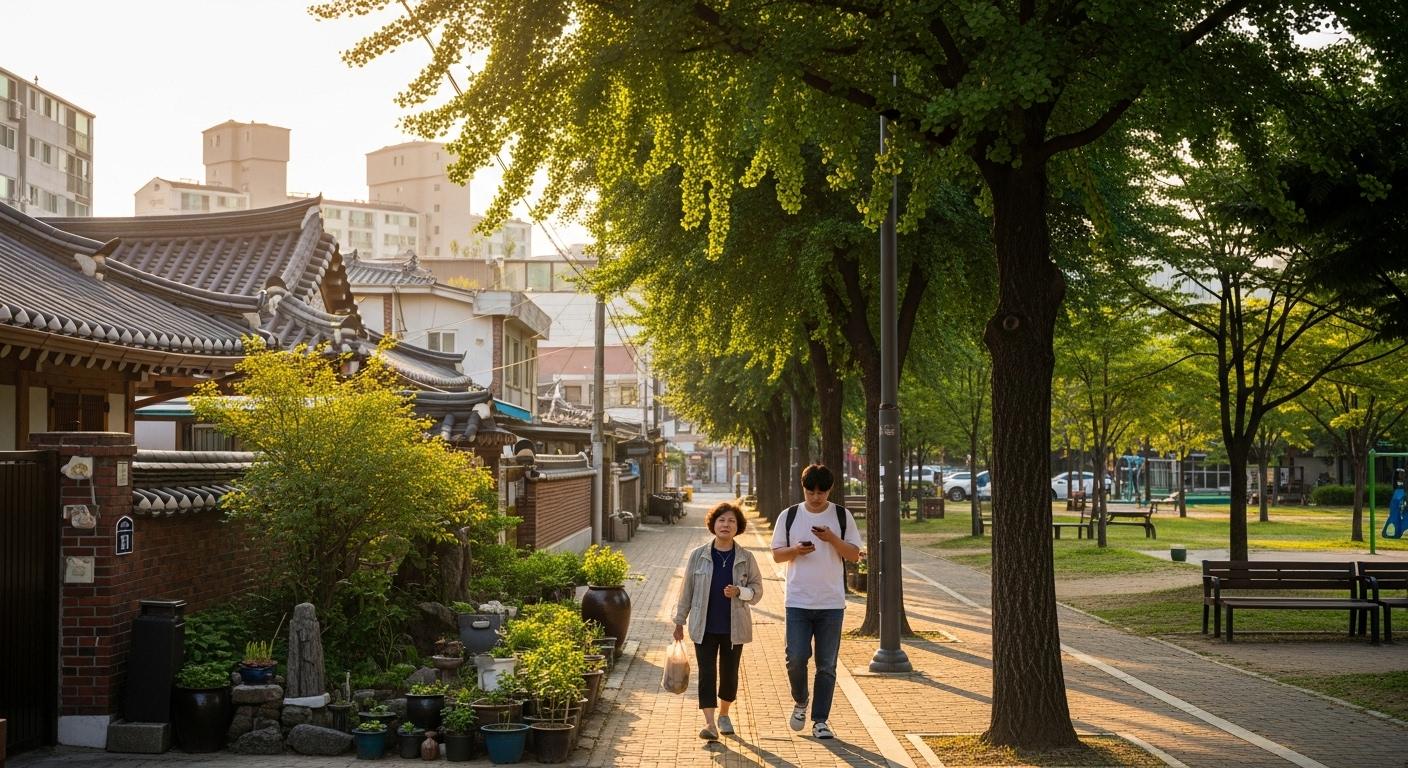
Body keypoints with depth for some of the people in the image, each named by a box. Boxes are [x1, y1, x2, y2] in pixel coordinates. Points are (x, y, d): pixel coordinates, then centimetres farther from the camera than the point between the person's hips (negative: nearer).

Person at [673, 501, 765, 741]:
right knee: (707, 673, -7)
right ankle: (710, 724, -11)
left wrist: (739, 592, -17)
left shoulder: (746, 558, 0)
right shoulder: (698, 556, 0)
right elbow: (687, 591, 6)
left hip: (734, 628, 1)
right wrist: (680, 622, 8)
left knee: (729, 674, 10)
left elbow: (757, 591, 4)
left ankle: (724, 714, 33)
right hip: (704, 627, -1)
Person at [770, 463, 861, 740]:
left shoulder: (842, 516, 4)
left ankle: (820, 720, 11)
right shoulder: (789, 516, 4)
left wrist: (832, 539, -15)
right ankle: (800, 702, 20)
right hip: (798, 602, 0)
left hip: (832, 603, 0)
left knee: (827, 665, 3)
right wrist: (796, 550, -13)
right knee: (796, 657, -8)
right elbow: (777, 554, 7)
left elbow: (854, 554, 2)